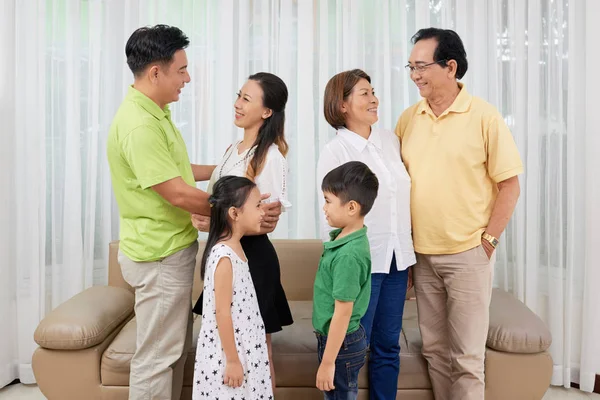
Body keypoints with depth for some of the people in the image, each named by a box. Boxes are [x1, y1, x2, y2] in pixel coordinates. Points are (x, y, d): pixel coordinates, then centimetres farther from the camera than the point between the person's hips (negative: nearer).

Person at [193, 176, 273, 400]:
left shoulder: (236, 247, 5)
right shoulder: (224, 255, -24)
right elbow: (222, 312, -22)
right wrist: (232, 360, -18)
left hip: (241, 347, 9)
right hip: (226, 353, -9)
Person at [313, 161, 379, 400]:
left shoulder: (349, 255, -28)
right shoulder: (343, 237, 1)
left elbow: (343, 312, -25)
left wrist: (328, 362, -19)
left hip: (342, 344, -9)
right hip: (333, 338, 9)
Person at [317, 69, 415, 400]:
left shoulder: (391, 141, 7)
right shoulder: (334, 152, -8)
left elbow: (404, 199, 13)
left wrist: (410, 255, 13)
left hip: (396, 259, 5)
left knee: (388, 347, 14)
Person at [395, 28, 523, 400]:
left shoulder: (484, 116, -8)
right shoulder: (408, 118, 5)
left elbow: (510, 185, -6)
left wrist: (488, 239, -9)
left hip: (468, 254, -4)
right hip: (422, 255, 4)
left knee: (466, 357, 4)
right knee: (435, 350, 15)